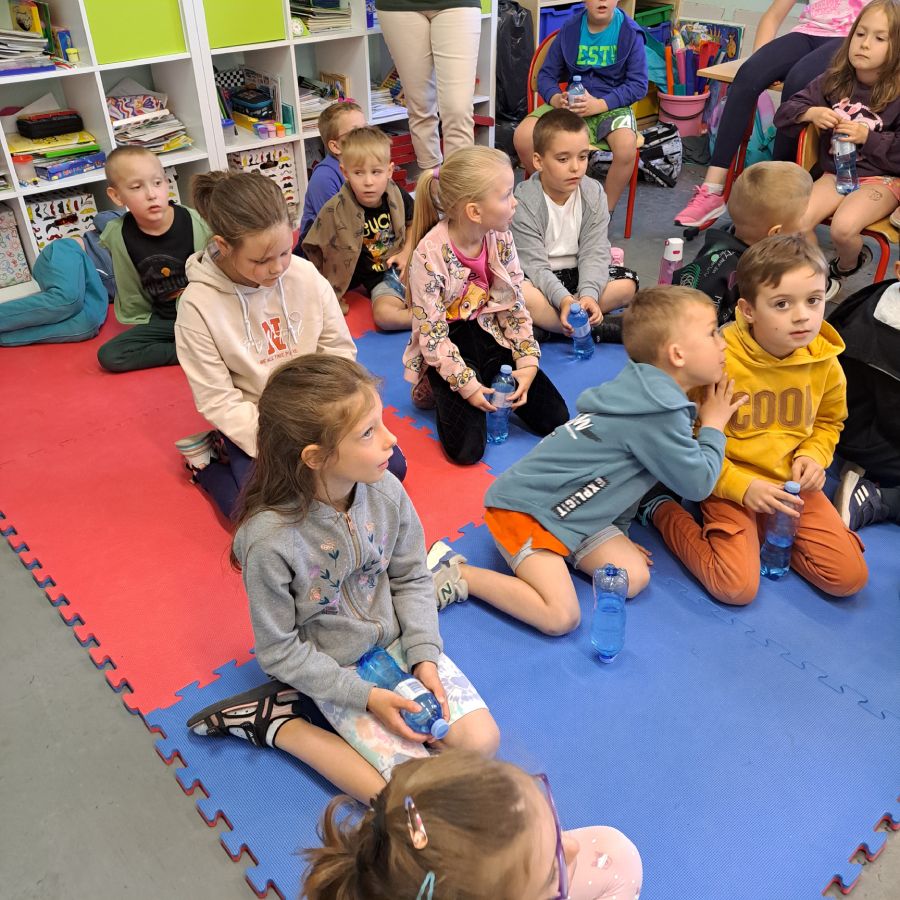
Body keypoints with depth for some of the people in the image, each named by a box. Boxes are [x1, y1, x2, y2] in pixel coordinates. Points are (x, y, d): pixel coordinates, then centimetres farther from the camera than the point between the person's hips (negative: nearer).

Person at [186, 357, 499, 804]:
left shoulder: (385, 490, -18)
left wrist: (424, 656, -11)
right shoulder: (269, 540, -31)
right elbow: (280, 651, -17)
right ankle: (275, 721, 3)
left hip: (395, 641, 5)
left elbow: (411, 579, -1)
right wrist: (364, 696, -18)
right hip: (333, 670, -5)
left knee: (482, 740, -3)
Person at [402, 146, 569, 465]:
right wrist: (466, 384, -20)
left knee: (556, 419, -4)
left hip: (492, 336, 5)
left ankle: (494, 388, 18)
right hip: (448, 348, -5)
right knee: (467, 449, -17)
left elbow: (515, 305, 2)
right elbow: (431, 333, -18)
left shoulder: (500, 238, -6)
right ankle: (442, 392, 12)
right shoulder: (430, 254, -22)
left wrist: (527, 361, -9)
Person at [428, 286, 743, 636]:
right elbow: (698, 483, -13)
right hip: (525, 506, -9)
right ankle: (457, 573, -7)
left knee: (634, 578, -1)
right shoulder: (659, 414, -23)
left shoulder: (649, 397, 6)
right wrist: (713, 427, 2)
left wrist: (620, 531, 20)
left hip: (570, 511, 9)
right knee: (560, 617, -20)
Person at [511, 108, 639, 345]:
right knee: (522, 296, -38)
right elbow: (534, 265, -23)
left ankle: (547, 321, -23)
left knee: (627, 283, -18)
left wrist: (589, 294, -32)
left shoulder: (594, 194, -5)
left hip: (576, 273, 5)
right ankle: (596, 329, -28)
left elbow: (593, 253, -12)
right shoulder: (524, 203, -17)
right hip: (538, 280, -4)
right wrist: (564, 299, -40)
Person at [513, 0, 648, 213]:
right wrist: (556, 99, -18)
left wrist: (600, 105, -23)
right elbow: (546, 75, 6)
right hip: (572, 103, 3)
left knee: (626, 147, -36)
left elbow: (638, 84, -8)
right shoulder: (570, 29, 4)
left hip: (612, 104, -2)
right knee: (523, 136, -22)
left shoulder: (630, 33, -4)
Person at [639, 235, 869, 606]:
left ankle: (771, 532, 19)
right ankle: (660, 506, 4)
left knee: (849, 577, -5)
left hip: (794, 484, 5)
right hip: (731, 483, -5)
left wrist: (813, 455, -6)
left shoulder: (824, 360, -6)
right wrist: (743, 487, -19)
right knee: (737, 587, -17)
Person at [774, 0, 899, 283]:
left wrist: (867, 137, -18)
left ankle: (846, 265, 8)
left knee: (843, 227, -30)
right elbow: (784, 112, 5)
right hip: (836, 172, 4)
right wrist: (811, 113, -14)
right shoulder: (833, 82, 3)